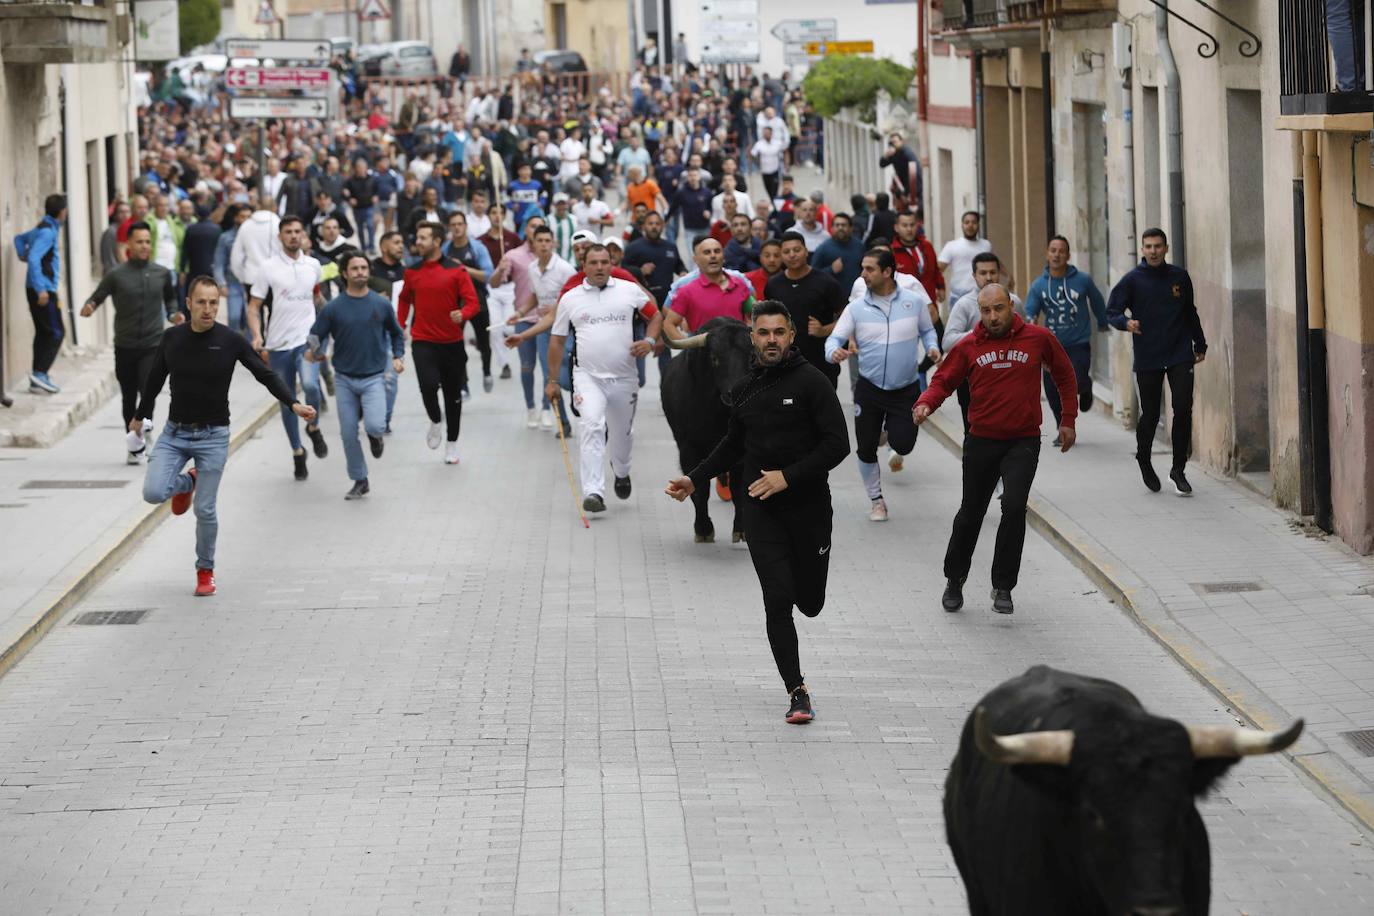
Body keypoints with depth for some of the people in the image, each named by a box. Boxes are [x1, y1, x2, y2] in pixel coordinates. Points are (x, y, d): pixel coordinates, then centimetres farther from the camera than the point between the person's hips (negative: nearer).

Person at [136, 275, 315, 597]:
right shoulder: (172, 338, -1)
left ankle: (205, 571, 20)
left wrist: (293, 403, -20)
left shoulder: (231, 341, -9)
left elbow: (265, 375, -5)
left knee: (205, 510, -2)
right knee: (153, 492, -15)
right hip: (175, 432, 2)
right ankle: (187, 483, 21)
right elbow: (155, 378, 15)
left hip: (213, 436, -2)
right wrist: (140, 416, 26)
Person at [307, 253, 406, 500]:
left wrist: (398, 356, 1)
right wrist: (313, 352, -22)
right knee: (348, 433, 3)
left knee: (374, 426, -20)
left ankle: (375, 435, 18)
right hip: (345, 379, 1)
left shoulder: (382, 304, -1)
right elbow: (315, 336, 0)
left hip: (374, 377, -1)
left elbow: (396, 333, 15)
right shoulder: (333, 308, -4)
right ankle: (360, 481, 21)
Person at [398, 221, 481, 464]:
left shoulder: (456, 271, -5)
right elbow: (404, 300, 19)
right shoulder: (412, 272, 3)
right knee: (428, 385, -21)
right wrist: (400, 326, 11)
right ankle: (435, 421, 10)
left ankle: (452, 444, 27)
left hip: (452, 342, 0)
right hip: (423, 341, 0)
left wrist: (463, 315, -29)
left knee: (453, 394, 10)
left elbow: (472, 302, -8)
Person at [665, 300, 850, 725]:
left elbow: (837, 444, -12)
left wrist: (788, 476, -19)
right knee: (777, 601, -10)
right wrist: (695, 479, 15)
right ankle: (797, 692, -6)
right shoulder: (745, 389, 9)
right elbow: (733, 446, 24)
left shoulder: (811, 382, -7)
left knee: (809, 602, 7)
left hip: (808, 505, -2)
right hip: (760, 510, 2)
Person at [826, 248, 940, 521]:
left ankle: (891, 430, 28)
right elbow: (834, 338, -6)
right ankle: (876, 500, 26)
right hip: (869, 388, 1)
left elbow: (927, 330, 11)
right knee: (865, 448, 4)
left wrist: (932, 348, -10)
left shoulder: (914, 301, -4)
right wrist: (835, 352, -29)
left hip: (906, 389, -1)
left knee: (903, 444, -11)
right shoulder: (856, 308, -4)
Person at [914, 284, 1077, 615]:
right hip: (981, 441, 1)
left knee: (1014, 507, -18)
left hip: (1023, 442, -1)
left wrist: (1068, 420, 14)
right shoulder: (968, 347, -1)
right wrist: (925, 404, -19)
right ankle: (954, 580, 32)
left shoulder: (1038, 338, -1)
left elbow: (1064, 374, 13)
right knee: (971, 513, 11)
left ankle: (1003, 586, -6)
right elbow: (943, 381, 2)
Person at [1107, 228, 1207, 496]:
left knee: (1183, 409, -8)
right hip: (1148, 359, -2)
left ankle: (1179, 469, 2)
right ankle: (1144, 461, 29)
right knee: (1150, 414, 3)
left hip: (1180, 355, 2)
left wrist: (1200, 344, 23)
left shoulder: (1179, 277, 6)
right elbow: (1111, 313, -2)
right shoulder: (1132, 280, -2)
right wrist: (1126, 322, -24)